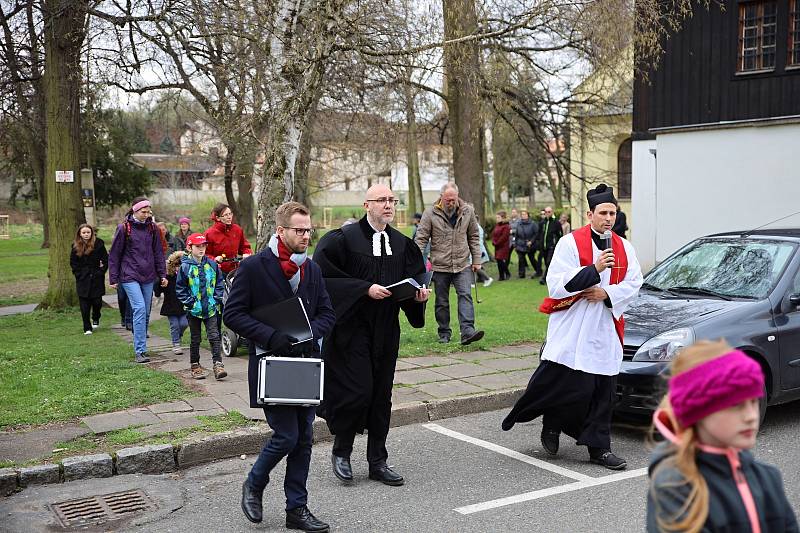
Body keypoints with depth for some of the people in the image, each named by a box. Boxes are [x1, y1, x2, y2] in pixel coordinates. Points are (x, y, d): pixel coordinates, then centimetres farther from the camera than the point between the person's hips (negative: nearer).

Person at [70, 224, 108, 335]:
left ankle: (96, 319, 31)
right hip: (82, 280, 1)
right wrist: (78, 273, 0)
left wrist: (101, 272, -7)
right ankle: (87, 328, 6)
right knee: (84, 304, -2)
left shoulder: (98, 244, -4)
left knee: (97, 301, 0)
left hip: (96, 279, -1)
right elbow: (73, 262, 10)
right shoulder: (76, 246, 2)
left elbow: (105, 260, -1)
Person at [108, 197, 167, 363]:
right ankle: (140, 351, -17)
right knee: (139, 308, -17)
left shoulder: (152, 228, 7)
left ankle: (140, 345, 20)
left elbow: (158, 253, 13)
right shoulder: (124, 228, -4)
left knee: (146, 312, 8)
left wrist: (162, 274, 7)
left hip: (148, 276, 5)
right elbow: (114, 255, 0)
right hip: (129, 276, -5)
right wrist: (113, 279, 0)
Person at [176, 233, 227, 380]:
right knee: (195, 339, 11)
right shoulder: (185, 267, -6)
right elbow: (180, 288, -2)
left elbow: (219, 283, 9)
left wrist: (216, 299, -1)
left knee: (214, 336, -5)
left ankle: (218, 364, -7)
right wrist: (190, 302, -9)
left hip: (211, 308, 1)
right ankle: (195, 366, 22)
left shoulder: (211, 264, 1)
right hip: (194, 310, -1)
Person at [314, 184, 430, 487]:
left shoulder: (401, 243, 8)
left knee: (381, 395, 10)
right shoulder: (344, 238, -9)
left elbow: (414, 277, 15)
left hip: (386, 331, 6)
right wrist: (365, 289, -20)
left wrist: (418, 293, -7)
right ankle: (340, 451, 16)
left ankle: (378, 462, 21)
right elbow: (325, 277, -15)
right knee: (358, 391, -9)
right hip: (352, 328, -5)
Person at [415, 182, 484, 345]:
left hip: (463, 265, 1)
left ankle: (467, 332, -18)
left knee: (465, 295, -12)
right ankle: (444, 334, 20)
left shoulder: (467, 211, 3)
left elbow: (474, 237, 11)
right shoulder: (430, 213, -5)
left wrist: (476, 260, 7)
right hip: (440, 266, -1)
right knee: (442, 301, 8)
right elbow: (421, 239, -4)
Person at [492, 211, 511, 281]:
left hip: (503, 247, -8)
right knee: (499, 262, 7)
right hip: (497, 246, 8)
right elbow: (493, 234, 17)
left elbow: (504, 237, -19)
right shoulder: (496, 225, 13)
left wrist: (497, 243, -14)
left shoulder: (506, 226, -13)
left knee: (502, 261, -13)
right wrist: (493, 241, 0)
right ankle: (501, 276, 13)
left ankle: (507, 274, 5)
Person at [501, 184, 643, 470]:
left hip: (606, 331, 5)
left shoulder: (624, 248, 10)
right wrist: (594, 269, -22)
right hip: (572, 330, -5)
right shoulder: (570, 243, -5)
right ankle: (552, 424, 23)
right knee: (573, 386, -6)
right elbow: (556, 285, -14)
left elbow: (634, 284, 7)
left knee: (603, 392, 6)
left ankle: (599, 449, 16)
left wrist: (607, 292, -10)